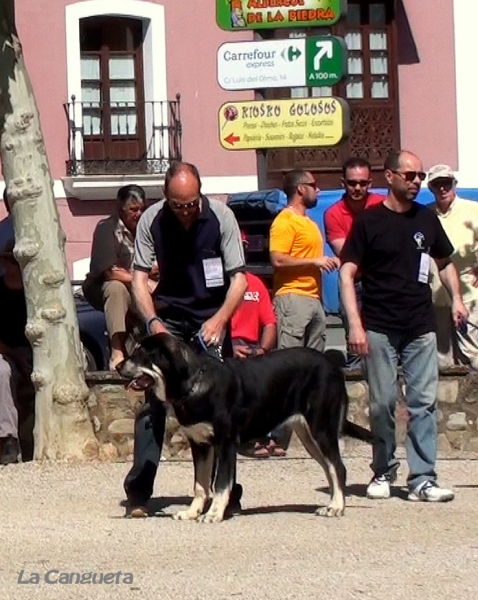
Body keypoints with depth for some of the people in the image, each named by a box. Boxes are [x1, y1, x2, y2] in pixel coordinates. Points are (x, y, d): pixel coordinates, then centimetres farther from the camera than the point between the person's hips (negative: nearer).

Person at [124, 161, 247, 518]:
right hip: (168, 316, 0)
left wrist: (219, 320, -28)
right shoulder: (152, 220, -12)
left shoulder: (221, 217, -15)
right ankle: (138, 493, -6)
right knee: (154, 400, -8)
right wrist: (153, 322, -24)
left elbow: (239, 277, -13)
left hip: (212, 317, 0)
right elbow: (140, 277, -8)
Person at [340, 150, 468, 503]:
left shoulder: (427, 219, 11)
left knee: (424, 402, -4)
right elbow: (347, 274, -3)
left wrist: (456, 298, 8)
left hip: (421, 328, 3)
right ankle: (383, 472, 17)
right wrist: (355, 325, -12)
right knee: (382, 403, 2)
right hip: (380, 329, -3)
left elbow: (445, 262, 25)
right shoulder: (369, 221, -1)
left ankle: (423, 480, -4)